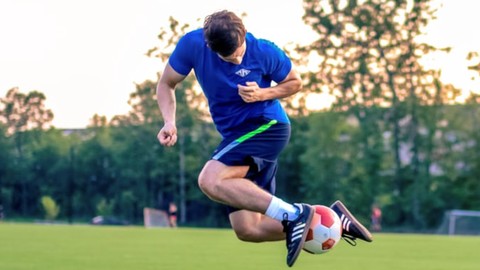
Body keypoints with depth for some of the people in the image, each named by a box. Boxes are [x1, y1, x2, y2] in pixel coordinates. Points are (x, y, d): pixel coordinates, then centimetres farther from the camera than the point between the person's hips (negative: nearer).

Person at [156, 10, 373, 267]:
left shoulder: (265, 52, -14)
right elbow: (166, 84, 4)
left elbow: (295, 82, 3)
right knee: (247, 230, -1)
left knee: (210, 181, -29)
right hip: (235, 136, 6)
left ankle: (293, 214, -27)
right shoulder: (192, 45, -9)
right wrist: (169, 122, -14)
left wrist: (262, 94, -17)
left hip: (267, 127, -6)